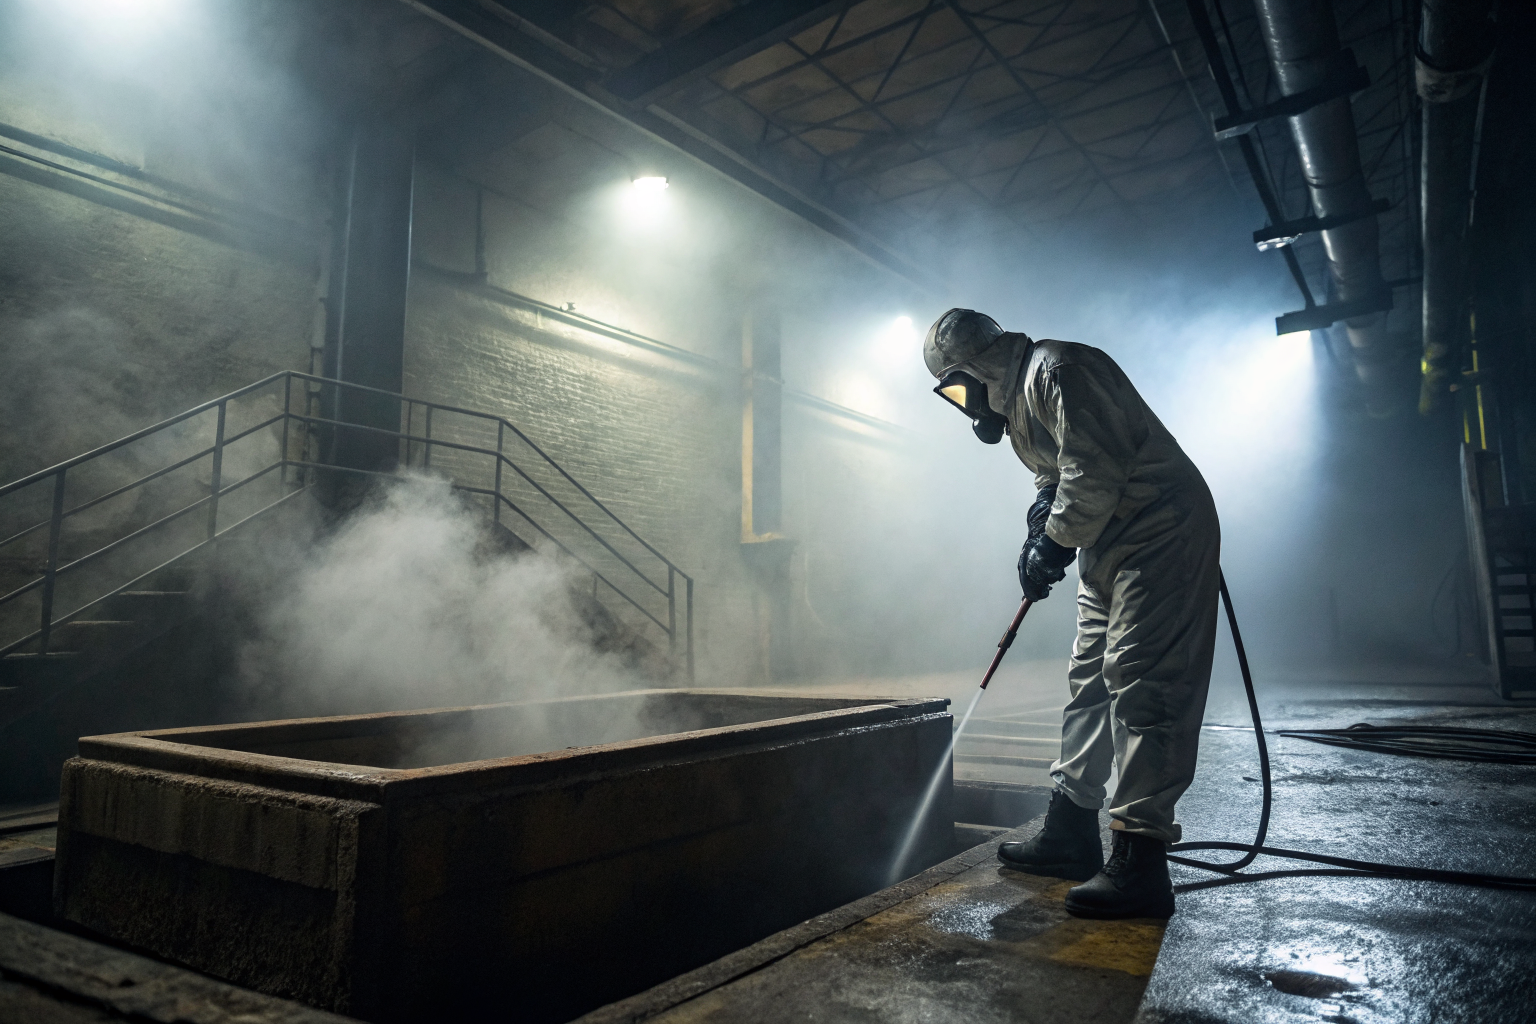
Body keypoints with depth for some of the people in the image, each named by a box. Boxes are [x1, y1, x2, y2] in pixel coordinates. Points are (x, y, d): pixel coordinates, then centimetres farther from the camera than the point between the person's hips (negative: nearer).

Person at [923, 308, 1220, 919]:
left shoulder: (1056, 371, -16)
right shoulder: (1014, 399, 18)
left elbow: (1095, 471, -25)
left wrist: (1056, 544, -15)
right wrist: (1041, 523, 2)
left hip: (1161, 535, -11)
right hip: (1112, 549, 11)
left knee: (1140, 689, -14)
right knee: (1091, 683, 12)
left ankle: (1140, 866, -11)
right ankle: (1071, 833, 21)